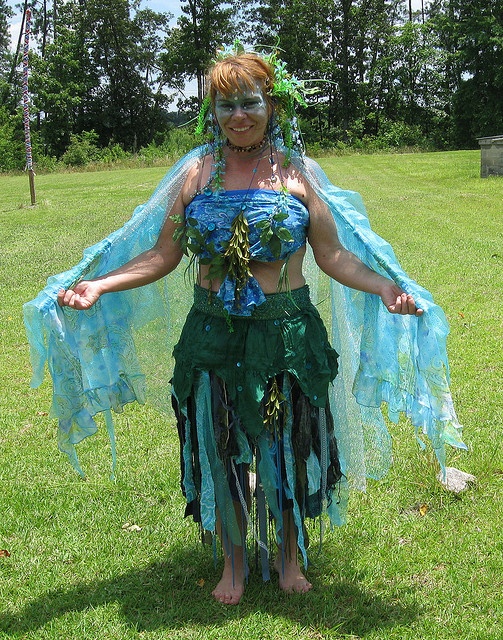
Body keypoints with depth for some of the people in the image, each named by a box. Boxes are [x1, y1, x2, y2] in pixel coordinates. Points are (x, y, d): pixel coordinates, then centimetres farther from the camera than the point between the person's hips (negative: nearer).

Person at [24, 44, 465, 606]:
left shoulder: (295, 174, 0)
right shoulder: (196, 174, 2)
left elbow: (333, 256, 0)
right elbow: (163, 255, 3)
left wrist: (384, 287, -15)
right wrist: (99, 285, -7)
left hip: (288, 336, -1)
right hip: (214, 337, 1)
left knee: (288, 449, 10)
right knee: (220, 452, 10)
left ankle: (289, 556, 34)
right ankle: (234, 560, 33)